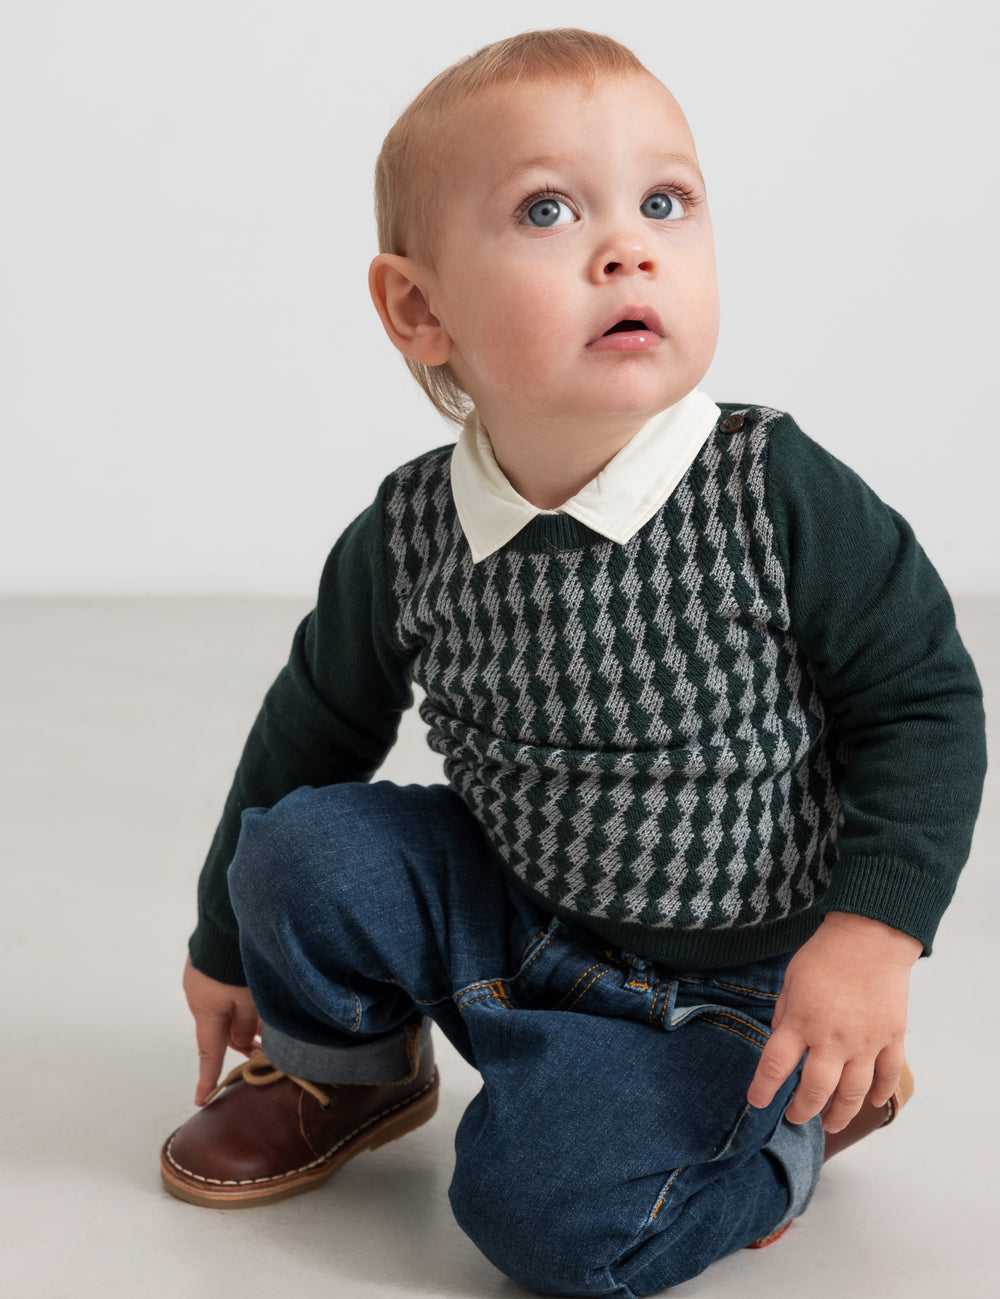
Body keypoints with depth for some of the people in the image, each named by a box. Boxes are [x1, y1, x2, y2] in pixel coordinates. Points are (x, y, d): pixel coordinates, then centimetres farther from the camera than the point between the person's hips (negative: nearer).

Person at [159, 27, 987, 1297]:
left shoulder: (783, 496, -22)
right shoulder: (403, 538, -12)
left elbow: (921, 701, -12)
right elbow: (318, 728, 4)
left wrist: (874, 932, -22)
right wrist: (229, 941, 15)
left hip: (727, 984, -4)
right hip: (512, 926, 4)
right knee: (302, 846, -15)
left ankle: (796, 1111, 9)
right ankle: (345, 1072, 18)